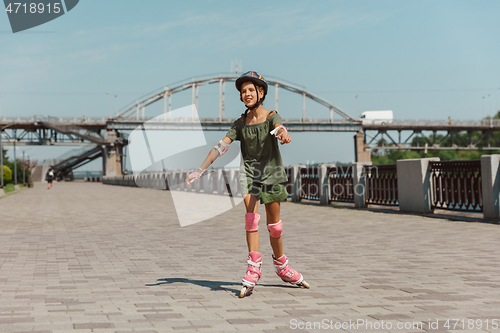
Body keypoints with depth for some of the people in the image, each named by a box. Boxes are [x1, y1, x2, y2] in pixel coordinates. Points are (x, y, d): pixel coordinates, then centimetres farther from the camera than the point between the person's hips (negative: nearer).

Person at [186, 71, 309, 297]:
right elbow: (220, 147, -2)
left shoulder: (271, 117, -9)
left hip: (272, 171, -1)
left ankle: (281, 266, 27)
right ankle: (254, 265, -23)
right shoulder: (240, 124, 0)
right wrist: (199, 172, -9)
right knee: (251, 214, -22)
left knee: (274, 224, 7)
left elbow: (278, 127, -33)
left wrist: (283, 133, -59)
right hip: (249, 171, 1)